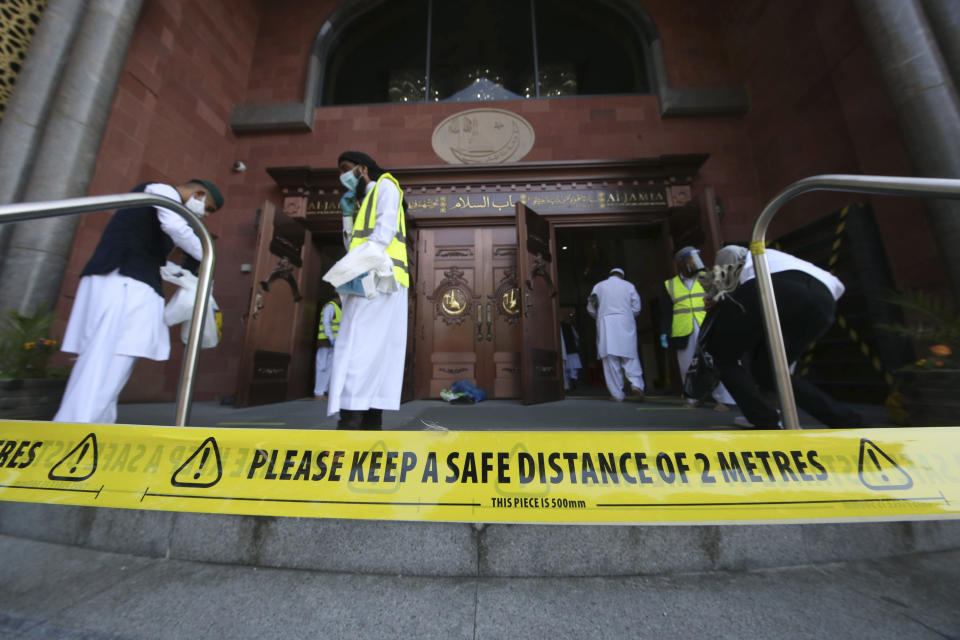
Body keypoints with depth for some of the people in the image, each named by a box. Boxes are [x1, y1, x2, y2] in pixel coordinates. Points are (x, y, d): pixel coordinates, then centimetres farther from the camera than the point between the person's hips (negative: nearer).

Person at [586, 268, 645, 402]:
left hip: (606, 324, -1)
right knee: (630, 357, 7)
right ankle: (636, 385, -13)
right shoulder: (629, 286, 11)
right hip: (626, 324, 1)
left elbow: (591, 309, 7)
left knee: (611, 360, 0)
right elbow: (636, 308, 6)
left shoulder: (599, 286, 11)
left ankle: (617, 395, 0)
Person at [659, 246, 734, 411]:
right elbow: (665, 312, 7)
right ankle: (693, 398, 17)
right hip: (684, 332, 0)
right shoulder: (669, 285, 9)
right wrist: (664, 333, 1)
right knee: (688, 366, 4)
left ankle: (724, 399, 7)